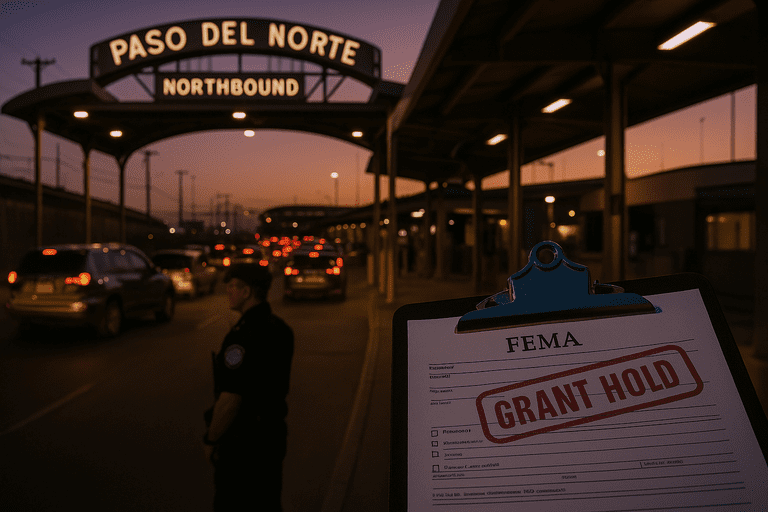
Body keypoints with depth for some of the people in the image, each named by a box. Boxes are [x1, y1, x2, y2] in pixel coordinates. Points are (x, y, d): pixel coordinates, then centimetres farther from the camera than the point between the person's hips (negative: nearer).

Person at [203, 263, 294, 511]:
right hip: (273, 434, 8)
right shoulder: (280, 329, 4)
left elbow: (230, 400, -25)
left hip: (241, 443, -8)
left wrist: (211, 440, -11)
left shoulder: (242, 336, -25)